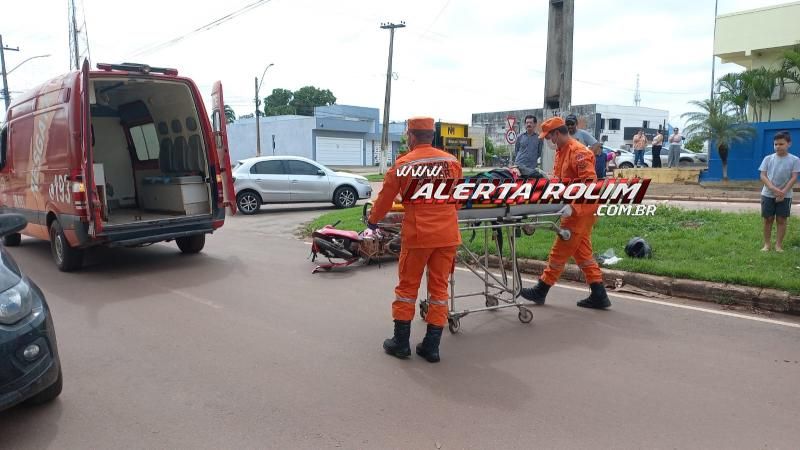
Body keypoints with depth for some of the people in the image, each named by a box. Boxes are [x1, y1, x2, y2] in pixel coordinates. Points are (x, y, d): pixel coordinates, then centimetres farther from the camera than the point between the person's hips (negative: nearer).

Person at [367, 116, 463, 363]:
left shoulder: (403, 164, -4)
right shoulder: (452, 161, 5)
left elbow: (386, 197, 5)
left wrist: (373, 220, 23)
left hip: (418, 234, -3)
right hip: (448, 234, 3)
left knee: (407, 287, 11)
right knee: (439, 288, 10)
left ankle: (401, 342, 18)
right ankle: (432, 346, 15)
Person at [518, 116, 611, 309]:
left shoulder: (578, 152, -18)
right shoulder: (561, 151, 13)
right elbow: (557, 178, 18)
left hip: (580, 210, -10)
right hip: (576, 209, 10)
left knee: (560, 252, 0)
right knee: (582, 252, 12)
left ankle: (541, 290, 12)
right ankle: (599, 295, 16)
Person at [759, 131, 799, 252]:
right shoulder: (768, 158, 0)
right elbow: (763, 176, -4)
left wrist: (783, 192, -17)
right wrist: (774, 189, -18)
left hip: (785, 196, -1)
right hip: (768, 194, 1)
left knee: (781, 220, 2)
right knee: (768, 219, 4)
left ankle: (779, 245, 9)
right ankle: (766, 244, 12)